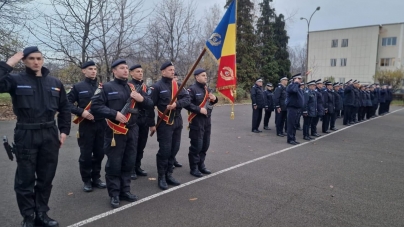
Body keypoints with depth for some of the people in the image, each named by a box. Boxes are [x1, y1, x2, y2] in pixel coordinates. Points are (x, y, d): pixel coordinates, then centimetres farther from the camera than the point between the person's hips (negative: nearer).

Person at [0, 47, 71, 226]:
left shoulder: (55, 83, 8)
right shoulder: (16, 80, -2)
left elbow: (65, 108, 13)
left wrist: (64, 131, 7)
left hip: (50, 135, 3)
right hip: (26, 136, -3)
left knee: (46, 178, 12)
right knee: (25, 179, 6)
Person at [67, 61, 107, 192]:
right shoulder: (78, 87, 1)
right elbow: (68, 103, -3)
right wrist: (81, 112, -15)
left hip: (101, 124, 3)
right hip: (86, 125, -3)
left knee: (99, 153, 10)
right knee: (86, 155, 4)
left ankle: (96, 178, 26)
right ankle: (86, 181, 19)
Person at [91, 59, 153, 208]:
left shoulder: (133, 88, 13)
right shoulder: (106, 87, -3)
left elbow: (150, 105, 12)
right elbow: (95, 106, -11)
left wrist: (142, 98, -9)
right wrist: (114, 114, -20)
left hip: (132, 130, 5)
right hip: (114, 131, -5)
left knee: (129, 163, 13)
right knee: (114, 164, 3)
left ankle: (125, 191, 27)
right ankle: (114, 195, 17)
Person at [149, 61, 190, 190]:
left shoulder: (177, 85, 9)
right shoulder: (157, 86, -7)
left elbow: (187, 99, -2)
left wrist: (176, 104, -20)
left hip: (177, 121, 6)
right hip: (164, 123, -6)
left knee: (174, 149, 11)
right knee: (164, 150, -4)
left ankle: (169, 175, 24)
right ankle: (161, 177, 10)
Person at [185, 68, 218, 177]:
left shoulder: (206, 89, 15)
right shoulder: (192, 89, -12)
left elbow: (209, 102, 25)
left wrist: (214, 99, 3)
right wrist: (199, 109, -23)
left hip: (207, 120, 8)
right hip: (196, 121, -8)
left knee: (205, 145, 14)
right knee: (196, 146, -3)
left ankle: (201, 165, 28)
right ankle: (194, 168, 10)